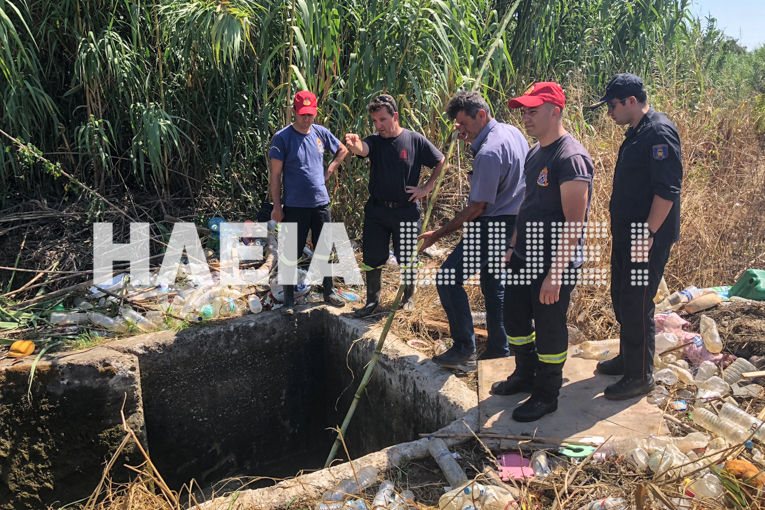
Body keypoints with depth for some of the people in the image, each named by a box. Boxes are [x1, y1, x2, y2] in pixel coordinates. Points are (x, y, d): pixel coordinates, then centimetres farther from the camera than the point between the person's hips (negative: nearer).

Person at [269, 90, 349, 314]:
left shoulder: (321, 133, 5)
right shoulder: (282, 137, -8)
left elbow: (342, 150, 23)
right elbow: (275, 176, -7)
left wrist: (328, 171, 9)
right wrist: (277, 206, -9)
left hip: (320, 203, 4)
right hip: (294, 207, -4)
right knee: (291, 254, 3)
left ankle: (329, 292, 29)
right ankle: (289, 299, 16)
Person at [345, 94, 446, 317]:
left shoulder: (415, 140, -5)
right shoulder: (374, 141, 0)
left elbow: (441, 163, 3)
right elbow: (362, 149, -24)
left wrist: (426, 188, -3)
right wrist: (354, 145, -48)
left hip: (406, 210, -2)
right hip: (376, 209, 2)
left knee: (407, 259, 8)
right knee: (372, 257, 7)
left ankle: (408, 298, 31)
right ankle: (372, 300, 26)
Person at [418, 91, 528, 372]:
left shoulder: (488, 153, -24)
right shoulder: (512, 132, 7)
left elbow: (477, 207, -22)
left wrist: (438, 233, -17)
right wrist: (471, 140, 9)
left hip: (492, 225, -11)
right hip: (511, 222, 11)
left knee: (448, 278, -8)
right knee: (493, 281, 18)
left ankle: (464, 351, -4)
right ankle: (498, 346, 27)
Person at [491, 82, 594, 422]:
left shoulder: (571, 158, -20)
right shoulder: (535, 153, 10)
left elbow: (574, 222, -24)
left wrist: (556, 273, -26)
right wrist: (514, 246, 19)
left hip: (554, 265, -9)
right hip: (525, 259, 9)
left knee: (549, 329, 6)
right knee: (514, 318, 20)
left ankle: (546, 396, 26)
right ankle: (525, 377, 42)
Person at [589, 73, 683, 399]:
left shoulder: (659, 133, -17)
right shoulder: (636, 133, 13)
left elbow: (668, 190, -23)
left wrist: (648, 234, -23)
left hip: (646, 238, -10)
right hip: (626, 233, 10)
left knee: (637, 304, -2)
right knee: (622, 298, 18)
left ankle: (640, 376, 12)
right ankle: (627, 359, 35)